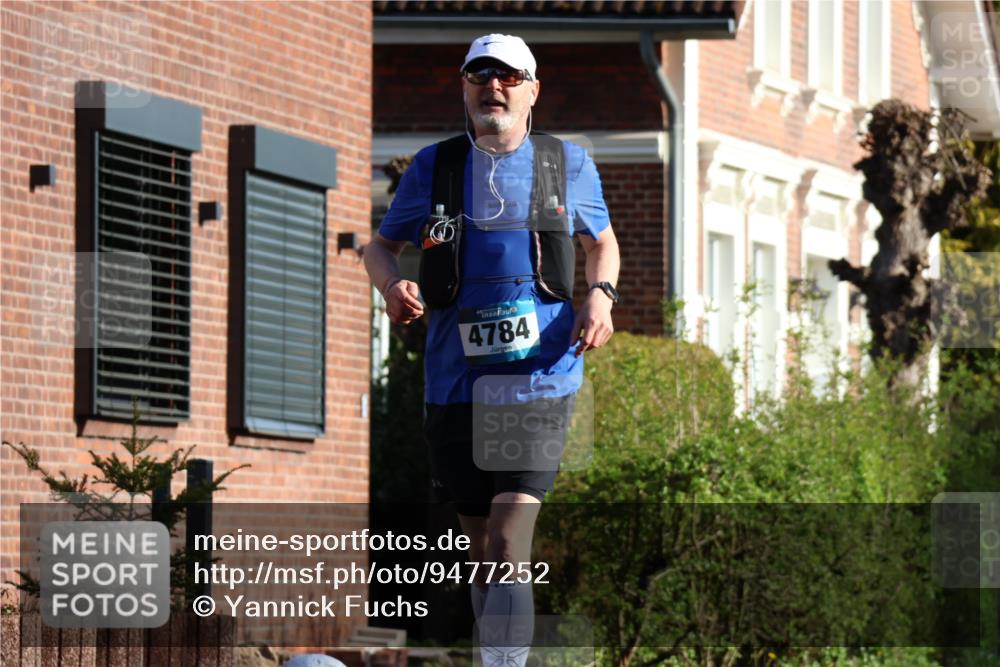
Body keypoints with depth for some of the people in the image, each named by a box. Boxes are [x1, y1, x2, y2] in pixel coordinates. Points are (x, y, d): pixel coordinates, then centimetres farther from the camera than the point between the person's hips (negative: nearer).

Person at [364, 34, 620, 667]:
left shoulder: (567, 163, 7)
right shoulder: (434, 166, 8)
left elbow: (603, 241, 23)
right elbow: (381, 245, 16)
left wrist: (600, 296, 2)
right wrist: (393, 285, -7)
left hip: (540, 375, -2)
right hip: (455, 379, 2)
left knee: (509, 541, -16)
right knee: (480, 544, 10)